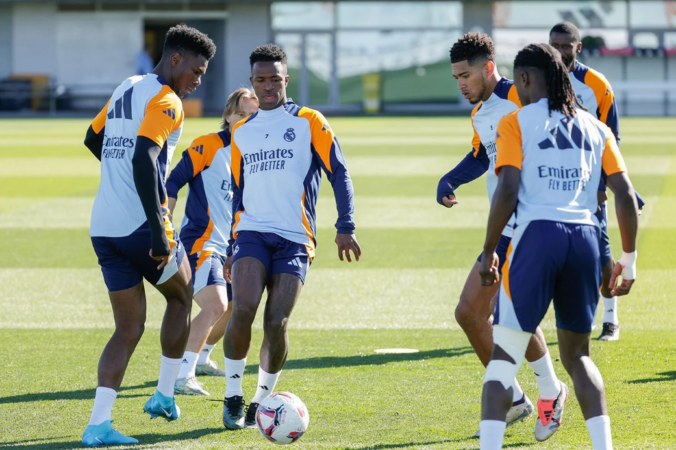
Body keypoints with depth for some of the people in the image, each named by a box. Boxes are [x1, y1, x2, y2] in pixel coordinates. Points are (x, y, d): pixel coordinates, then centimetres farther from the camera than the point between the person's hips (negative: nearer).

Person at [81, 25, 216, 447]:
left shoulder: (125, 89, 17)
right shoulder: (165, 101, -11)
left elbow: (93, 139, 33)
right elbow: (144, 158, -25)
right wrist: (159, 233, -26)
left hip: (104, 228, 7)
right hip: (140, 226, -7)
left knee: (129, 329, 8)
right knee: (182, 296, 20)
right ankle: (165, 395, 22)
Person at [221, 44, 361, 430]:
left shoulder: (309, 122, 6)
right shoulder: (241, 133, 18)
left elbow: (339, 174, 3)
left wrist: (345, 228, -7)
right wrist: (232, 247, 20)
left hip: (294, 239, -2)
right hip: (252, 233, 2)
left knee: (276, 323, -11)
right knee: (243, 309, -21)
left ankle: (263, 399, 10)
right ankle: (233, 396, -7)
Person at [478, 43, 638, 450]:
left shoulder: (516, 123, 3)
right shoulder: (595, 128, 15)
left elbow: (507, 192, -7)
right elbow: (625, 195, 9)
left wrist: (489, 252, 1)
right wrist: (629, 258, 16)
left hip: (536, 236, -4)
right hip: (585, 240, 4)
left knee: (504, 355, 1)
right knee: (577, 355, 18)